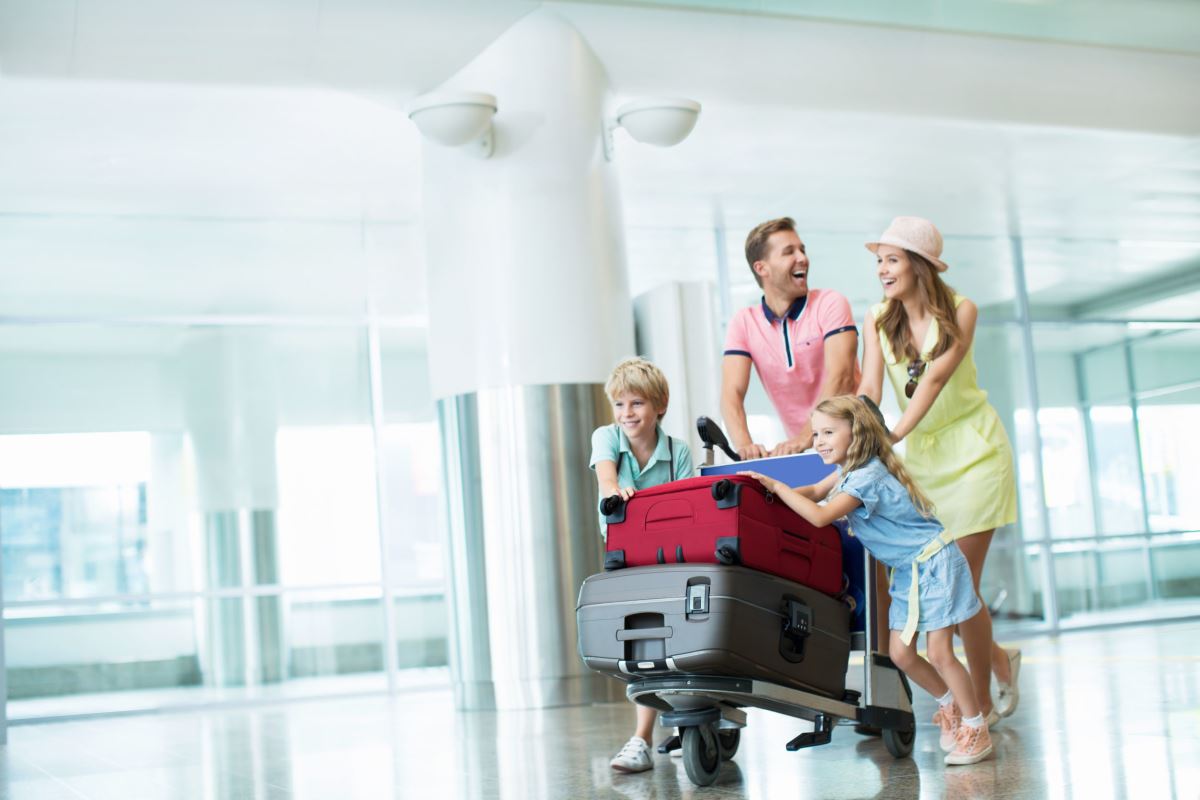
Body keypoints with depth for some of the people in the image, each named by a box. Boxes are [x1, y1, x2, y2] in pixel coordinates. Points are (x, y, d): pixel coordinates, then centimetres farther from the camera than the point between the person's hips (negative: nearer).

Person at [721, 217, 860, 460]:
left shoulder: (830, 304, -4)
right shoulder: (743, 323, 3)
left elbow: (840, 378, -17)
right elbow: (732, 392, -8)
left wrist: (806, 437, -31)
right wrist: (744, 445, -28)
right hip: (802, 454, 3)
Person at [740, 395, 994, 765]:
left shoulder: (866, 478, -24)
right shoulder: (850, 469, 4)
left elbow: (820, 515, -32)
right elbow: (816, 491, 16)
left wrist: (777, 486, -27)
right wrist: (777, 490, -2)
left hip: (933, 562, -9)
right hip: (907, 569, 9)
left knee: (938, 652, -9)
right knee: (900, 653, 4)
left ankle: (976, 728, 6)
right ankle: (951, 703, 25)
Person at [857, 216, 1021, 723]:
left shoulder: (960, 311, -9)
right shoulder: (878, 322, 1)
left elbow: (935, 378, -22)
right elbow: (869, 388, -9)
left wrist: (895, 435, -35)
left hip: (971, 449, -4)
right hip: (920, 455, 4)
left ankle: (981, 705, 7)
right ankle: (999, 659, 26)